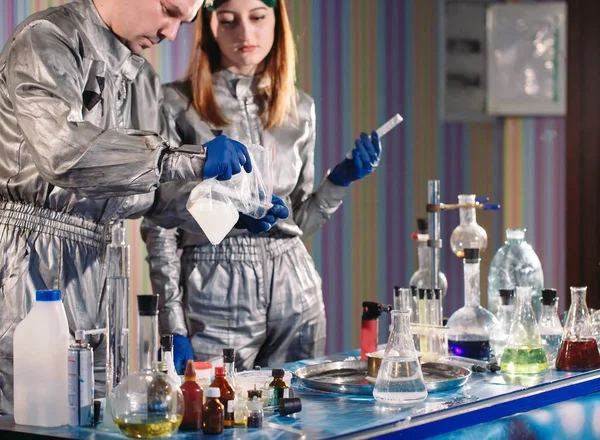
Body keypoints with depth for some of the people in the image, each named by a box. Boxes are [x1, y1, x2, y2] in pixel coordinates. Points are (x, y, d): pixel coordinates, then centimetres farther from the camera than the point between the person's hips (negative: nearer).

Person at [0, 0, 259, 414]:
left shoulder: (144, 79, 15)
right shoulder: (47, 41, -10)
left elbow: (148, 190, 19)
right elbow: (62, 149, -28)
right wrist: (190, 160, -27)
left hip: (95, 267, 8)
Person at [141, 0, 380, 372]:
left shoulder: (300, 108, 11)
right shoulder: (178, 105, -3)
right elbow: (159, 223, -5)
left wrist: (340, 181, -2)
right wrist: (173, 325, -10)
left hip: (295, 291, 4)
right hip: (215, 296, -4)